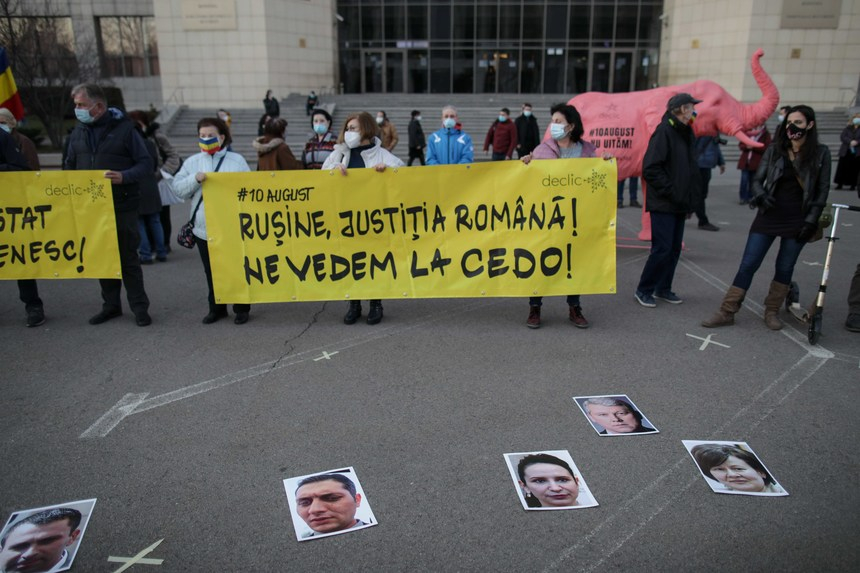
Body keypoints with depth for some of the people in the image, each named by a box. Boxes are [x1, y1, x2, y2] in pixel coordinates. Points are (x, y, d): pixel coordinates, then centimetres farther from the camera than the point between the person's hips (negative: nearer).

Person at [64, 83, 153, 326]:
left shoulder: (124, 128, -5)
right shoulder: (78, 132, 9)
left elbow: (146, 164, -8)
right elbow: (70, 166, 18)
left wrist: (124, 176, -23)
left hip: (122, 207, -5)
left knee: (128, 258, 2)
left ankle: (139, 307, 12)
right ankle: (111, 305, 23)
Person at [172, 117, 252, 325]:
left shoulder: (236, 160, 2)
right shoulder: (192, 162, 9)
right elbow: (178, 188, 2)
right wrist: (195, 179, -13)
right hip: (204, 229, 3)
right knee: (212, 272, 11)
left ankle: (241, 308, 18)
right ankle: (216, 308, 25)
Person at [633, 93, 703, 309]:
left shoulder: (686, 133, 14)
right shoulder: (664, 131, -13)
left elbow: (691, 168, 18)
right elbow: (651, 169, -20)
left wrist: (691, 199, 10)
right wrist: (671, 192, -19)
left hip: (679, 204, 9)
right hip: (663, 204, -9)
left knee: (675, 248, 12)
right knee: (662, 248, -8)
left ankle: (663, 288, 24)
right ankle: (643, 290, 6)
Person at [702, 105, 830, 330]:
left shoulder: (820, 153, -1)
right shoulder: (774, 150, 1)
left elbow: (822, 190, 2)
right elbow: (757, 180, 4)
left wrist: (811, 220, -5)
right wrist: (761, 195, -17)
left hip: (797, 221, 0)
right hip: (769, 217, 1)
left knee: (785, 268, 9)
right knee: (748, 265, -2)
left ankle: (772, 312, 25)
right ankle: (727, 312, 2)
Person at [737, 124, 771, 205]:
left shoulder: (766, 135, -1)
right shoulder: (748, 132, 8)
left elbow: (766, 148, -10)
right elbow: (741, 145, 9)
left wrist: (753, 146, -18)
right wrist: (746, 146, -13)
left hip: (756, 163, -2)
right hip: (745, 161, 2)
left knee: (753, 181, 4)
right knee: (744, 180, 0)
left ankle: (750, 198, 12)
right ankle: (743, 197, 7)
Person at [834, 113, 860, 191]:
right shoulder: (848, 128, 9)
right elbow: (842, 136, -3)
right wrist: (850, 142, -17)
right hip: (846, 151, 1)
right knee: (842, 168, -1)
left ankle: (853, 185, 6)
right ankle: (840, 184, 5)